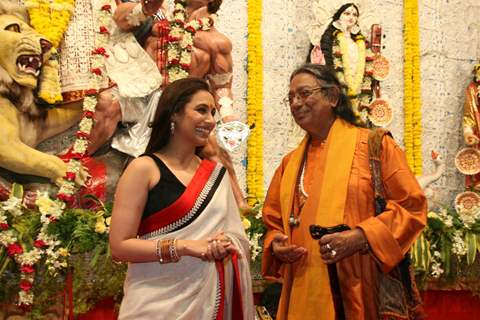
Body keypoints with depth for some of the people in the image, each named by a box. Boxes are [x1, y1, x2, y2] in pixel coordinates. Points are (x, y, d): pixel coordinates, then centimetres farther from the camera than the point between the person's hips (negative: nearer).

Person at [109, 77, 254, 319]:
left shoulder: (217, 174, 9)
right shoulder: (144, 168, -7)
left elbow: (238, 238, 10)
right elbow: (119, 246, -13)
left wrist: (225, 245, -13)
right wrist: (184, 246, -21)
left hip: (211, 298, 5)